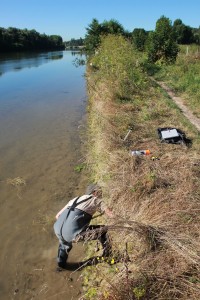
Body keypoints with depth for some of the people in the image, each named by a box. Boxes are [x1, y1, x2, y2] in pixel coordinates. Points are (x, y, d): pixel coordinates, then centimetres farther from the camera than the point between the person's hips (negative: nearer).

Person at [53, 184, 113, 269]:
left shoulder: (75, 199, 23)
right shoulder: (96, 200, 9)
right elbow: (111, 214, 3)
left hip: (57, 230, 7)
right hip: (72, 233, -7)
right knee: (103, 230, 7)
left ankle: (61, 262, 56)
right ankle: (108, 257, 21)